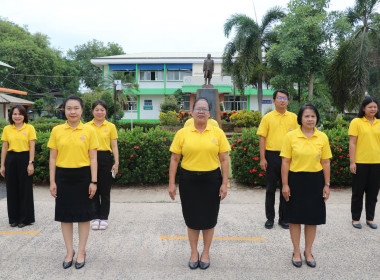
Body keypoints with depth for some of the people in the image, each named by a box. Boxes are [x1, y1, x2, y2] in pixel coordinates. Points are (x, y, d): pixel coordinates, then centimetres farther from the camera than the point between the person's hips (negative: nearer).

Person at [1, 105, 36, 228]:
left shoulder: (29, 128, -1)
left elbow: (32, 147, -4)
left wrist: (31, 163, -11)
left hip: (24, 159, -3)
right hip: (11, 160, 3)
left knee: (25, 189, 1)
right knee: (12, 189, 7)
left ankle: (25, 218, 12)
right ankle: (14, 218, 19)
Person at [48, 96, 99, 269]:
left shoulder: (89, 131, -3)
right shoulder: (57, 131, 1)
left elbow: (93, 158, -3)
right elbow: (53, 158, 4)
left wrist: (93, 181, -7)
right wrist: (52, 181, 0)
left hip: (83, 176, -1)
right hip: (63, 176, 2)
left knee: (83, 215, 7)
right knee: (65, 214, 10)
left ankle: (81, 252, 25)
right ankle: (69, 252, 27)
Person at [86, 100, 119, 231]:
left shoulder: (111, 126, 2)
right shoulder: (87, 126, 4)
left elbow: (114, 146, 1)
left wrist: (116, 163, -7)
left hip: (105, 159, -1)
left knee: (105, 190, 5)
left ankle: (104, 218, 17)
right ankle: (96, 217, 20)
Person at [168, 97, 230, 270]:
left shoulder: (218, 133, 1)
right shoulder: (182, 133, 0)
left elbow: (224, 160, 2)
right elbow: (174, 159, 2)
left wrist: (224, 184, -3)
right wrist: (171, 183, -1)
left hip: (211, 180, 0)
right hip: (189, 181, 0)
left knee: (209, 218, 11)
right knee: (192, 218, 10)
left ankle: (206, 252, 31)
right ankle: (194, 252, 30)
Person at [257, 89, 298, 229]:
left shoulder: (293, 117, 6)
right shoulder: (267, 117, 0)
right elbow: (262, 138, -1)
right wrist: (262, 158, -8)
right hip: (272, 156, -2)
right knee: (271, 188, 7)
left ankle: (283, 218, 22)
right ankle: (270, 218, 19)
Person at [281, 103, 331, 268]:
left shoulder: (322, 137, 1)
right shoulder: (291, 136, -6)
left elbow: (326, 163, 5)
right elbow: (285, 162, -5)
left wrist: (327, 184, 3)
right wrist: (285, 184, -7)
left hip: (315, 181, 2)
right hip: (296, 180, -2)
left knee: (313, 217, 11)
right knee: (295, 217, 8)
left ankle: (308, 251, 31)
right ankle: (296, 252, 27)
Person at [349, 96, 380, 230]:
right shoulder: (356, 122, -4)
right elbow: (352, 143, -7)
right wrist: (352, 162, -11)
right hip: (360, 163, -4)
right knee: (358, 192, 7)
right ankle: (355, 218, 20)